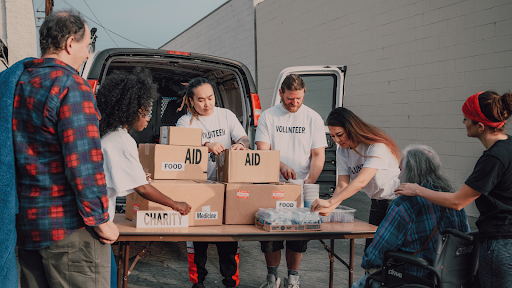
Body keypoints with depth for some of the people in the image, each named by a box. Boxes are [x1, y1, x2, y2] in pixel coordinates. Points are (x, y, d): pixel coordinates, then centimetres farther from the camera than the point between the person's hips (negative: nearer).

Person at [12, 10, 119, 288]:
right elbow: (83, 164, -21)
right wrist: (100, 221, -14)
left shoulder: (15, 83, 10)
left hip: (25, 224, 8)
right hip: (68, 227, -8)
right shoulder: (72, 86, -15)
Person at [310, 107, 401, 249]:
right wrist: (329, 208, -26)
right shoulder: (343, 151, -1)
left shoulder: (377, 146, -24)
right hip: (377, 204, 7)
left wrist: (330, 202, -41)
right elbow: (342, 185, -7)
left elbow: (361, 181, -34)